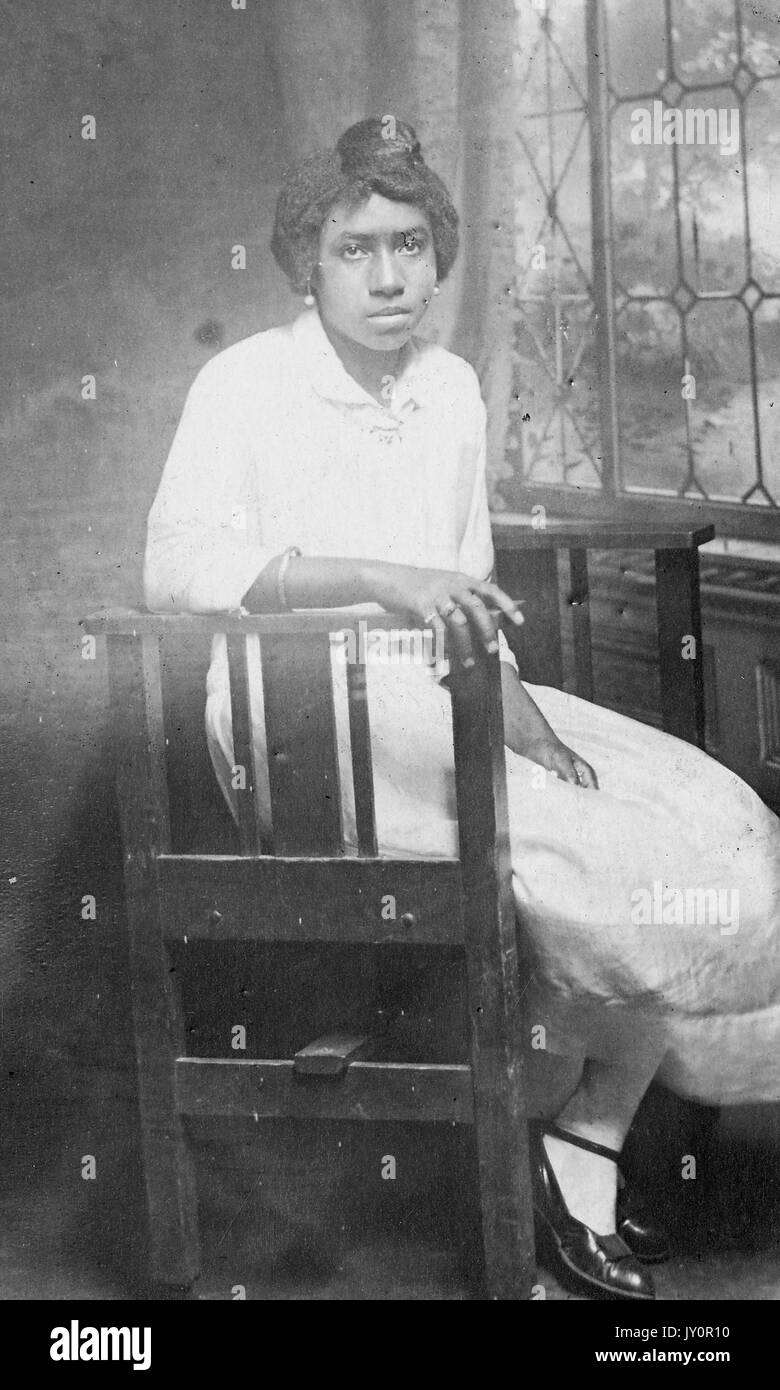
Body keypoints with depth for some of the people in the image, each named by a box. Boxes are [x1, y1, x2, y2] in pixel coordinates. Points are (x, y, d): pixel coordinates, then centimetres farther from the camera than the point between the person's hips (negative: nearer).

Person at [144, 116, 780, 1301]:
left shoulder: (452, 386, 12)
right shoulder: (246, 384, -8)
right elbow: (178, 566, -22)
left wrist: (513, 703, -2)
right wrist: (374, 577, -32)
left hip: (441, 705, 7)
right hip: (308, 730, -7)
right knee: (598, 865, -22)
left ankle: (587, 1160, -3)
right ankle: (576, 1143, 5)